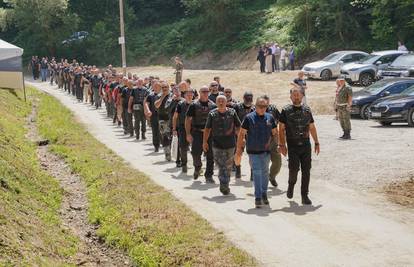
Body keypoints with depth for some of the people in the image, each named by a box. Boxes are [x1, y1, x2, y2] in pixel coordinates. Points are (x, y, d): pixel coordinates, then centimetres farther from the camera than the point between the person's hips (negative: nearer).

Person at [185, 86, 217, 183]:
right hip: (197, 133, -2)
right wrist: (188, 134, -10)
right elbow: (188, 120, -2)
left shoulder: (213, 105, 8)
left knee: (210, 156, 1)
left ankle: (209, 176, 10)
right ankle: (197, 168, 23)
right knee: (196, 153, -9)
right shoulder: (194, 105, 1)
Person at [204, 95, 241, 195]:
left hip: (230, 144, 2)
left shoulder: (232, 112, 3)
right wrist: (205, 142, 2)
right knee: (221, 166, -10)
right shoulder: (212, 114, 2)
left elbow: (238, 127, 9)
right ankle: (224, 186, -12)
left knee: (228, 166, 10)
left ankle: (225, 186, 24)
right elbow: (207, 129, 5)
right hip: (217, 145, -2)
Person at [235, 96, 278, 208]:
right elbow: (241, 134, -3)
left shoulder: (270, 118, 6)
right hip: (253, 151, -4)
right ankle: (258, 197, -6)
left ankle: (264, 195, 29)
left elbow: (275, 133, 16)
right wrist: (239, 150, -6)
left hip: (266, 151, 4)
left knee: (265, 173, 14)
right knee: (256, 173, -8)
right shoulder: (249, 118, -5)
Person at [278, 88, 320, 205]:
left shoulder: (307, 110, 11)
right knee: (294, 169, -9)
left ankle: (304, 196, 8)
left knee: (306, 171, 0)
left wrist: (316, 142, 14)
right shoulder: (286, 111, 0)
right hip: (293, 146, -3)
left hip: (306, 145, 3)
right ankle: (291, 185, 24)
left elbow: (312, 127, 17)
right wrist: (282, 145, -9)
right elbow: (281, 129, -2)